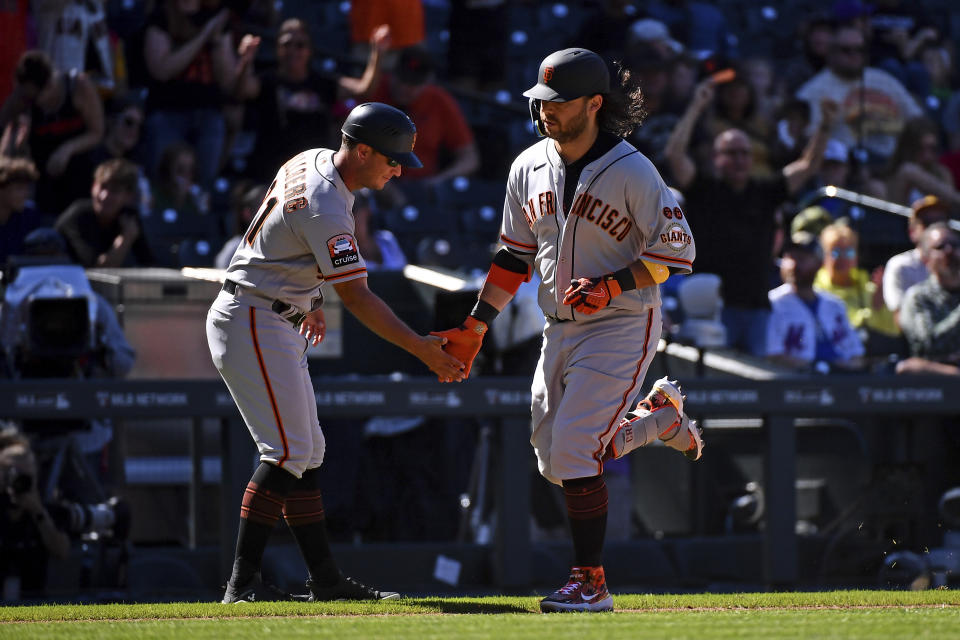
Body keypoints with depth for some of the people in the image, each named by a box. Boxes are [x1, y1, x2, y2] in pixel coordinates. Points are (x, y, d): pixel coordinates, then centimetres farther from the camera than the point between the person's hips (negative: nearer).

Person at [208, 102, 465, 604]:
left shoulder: (314, 162, 6)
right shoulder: (325, 209, -24)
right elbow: (357, 297, -24)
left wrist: (312, 303, 23)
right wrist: (423, 350, -23)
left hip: (276, 325, 11)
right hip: (253, 324, -11)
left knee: (306, 452, 10)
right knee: (288, 452, -15)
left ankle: (325, 580, 11)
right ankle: (243, 582, -17)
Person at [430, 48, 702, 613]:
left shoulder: (632, 172, -16)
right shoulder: (529, 168, 4)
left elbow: (678, 249, -13)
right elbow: (515, 256, 13)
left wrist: (611, 287, -22)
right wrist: (476, 326, 8)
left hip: (622, 328, -7)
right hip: (560, 329, 7)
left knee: (574, 453, -16)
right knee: (555, 463, 8)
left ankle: (591, 582, -7)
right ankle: (660, 417, 31)